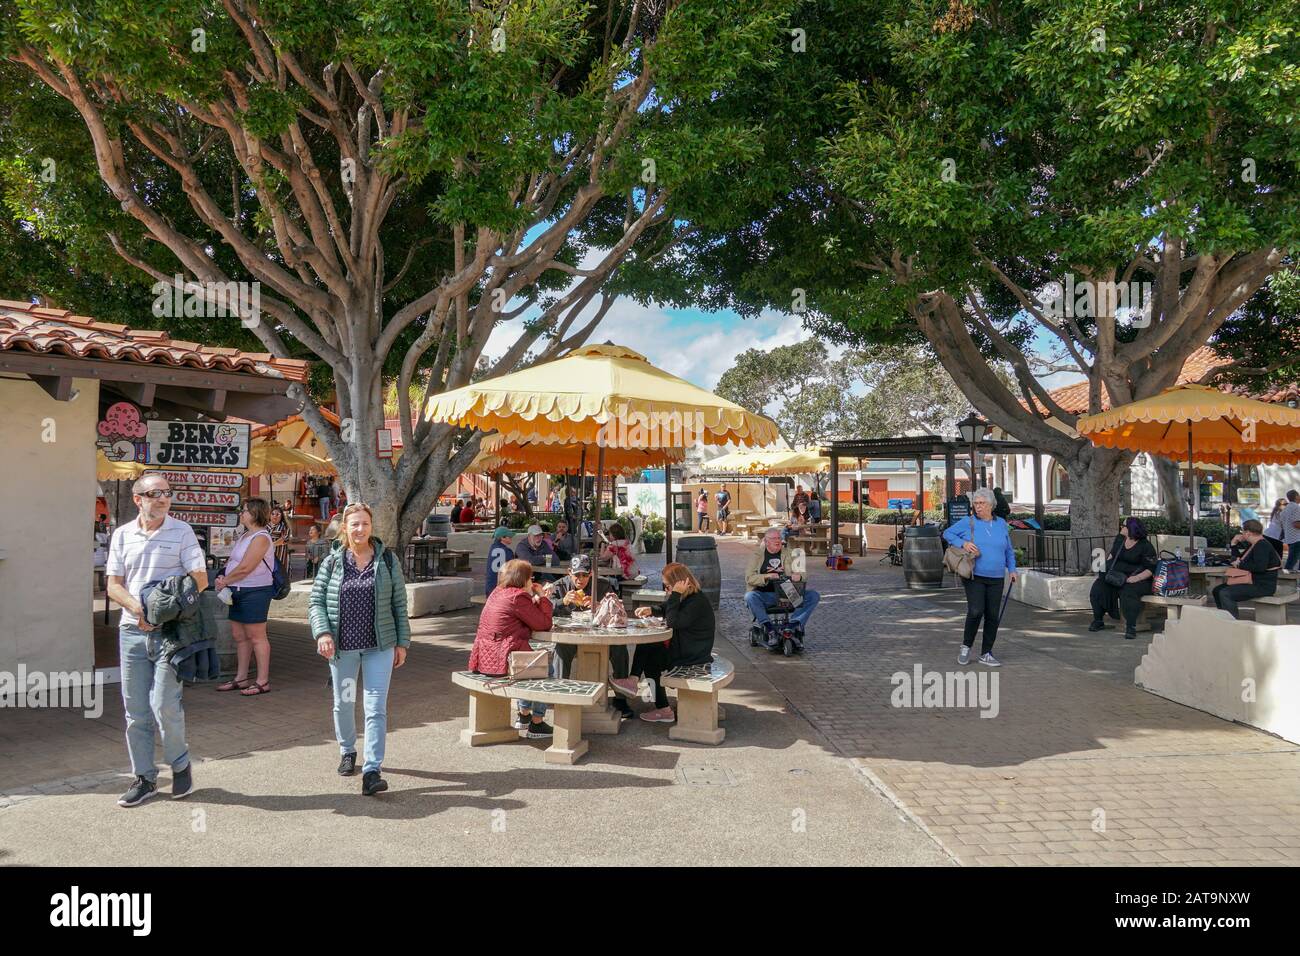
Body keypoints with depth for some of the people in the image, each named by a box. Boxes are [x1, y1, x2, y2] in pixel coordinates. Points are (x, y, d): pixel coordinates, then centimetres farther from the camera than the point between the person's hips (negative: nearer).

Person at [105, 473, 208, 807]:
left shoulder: (182, 532, 0)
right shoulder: (123, 534, 9)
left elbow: (200, 579, -5)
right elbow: (114, 585, 6)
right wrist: (137, 608, -12)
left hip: (170, 630, -3)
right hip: (132, 630, 4)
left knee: (165, 705, -8)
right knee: (136, 711, 7)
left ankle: (180, 764, 16)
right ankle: (144, 778, 20)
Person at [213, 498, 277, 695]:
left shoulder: (261, 537, -16)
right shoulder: (244, 535, 15)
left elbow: (245, 568, -20)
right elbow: (231, 560, 17)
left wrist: (224, 581, -8)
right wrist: (222, 577, -2)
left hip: (255, 592, -10)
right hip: (238, 592, 10)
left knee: (256, 636, -4)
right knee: (239, 635, 13)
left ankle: (263, 681, 2)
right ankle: (241, 678, 22)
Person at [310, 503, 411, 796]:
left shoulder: (387, 561, 0)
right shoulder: (332, 562, 0)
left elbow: (399, 604, 4)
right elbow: (316, 602, 2)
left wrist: (402, 642, 2)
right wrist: (323, 633, -14)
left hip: (379, 645, -1)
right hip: (342, 646, 1)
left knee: (377, 708, -6)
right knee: (343, 703, 16)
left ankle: (372, 770, -4)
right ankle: (347, 751, 40)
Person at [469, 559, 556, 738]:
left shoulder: (498, 592, 13)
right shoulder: (518, 597, -16)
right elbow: (544, 624, -10)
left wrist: (534, 599, 10)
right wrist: (542, 597, 1)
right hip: (502, 659, -10)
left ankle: (524, 715, 38)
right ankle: (536, 723, 12)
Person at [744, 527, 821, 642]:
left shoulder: (787, 553, 16)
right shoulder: (758, 555, 8)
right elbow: (749, 578, -4)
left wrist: (798, 576, -17)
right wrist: (767, 577, -21)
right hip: (765, 595, -2)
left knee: (813, 595, -17)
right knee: (750, 596, -34)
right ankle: (769, 629, -31)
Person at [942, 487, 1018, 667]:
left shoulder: (1001, 524, 8)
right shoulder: (968, 522, -1)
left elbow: (1008, 550, 17)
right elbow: (947, 533, 2)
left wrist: (1012, 570, 6)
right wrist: (963, 543, -14)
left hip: (996, 579, 4)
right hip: (974, 576, -4)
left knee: (992, 616, 4)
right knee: (976, 611, -18)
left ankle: (986, 655, 15)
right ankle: (966, 646, 4)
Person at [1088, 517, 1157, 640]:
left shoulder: (1145, 546, -9)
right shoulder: (1119, 538, 9)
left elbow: (1151, 569, -10)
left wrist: (1136, 578, -25)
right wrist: (1104, 568, 10)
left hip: (1137, 579, -6)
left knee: (1128, 592, -37)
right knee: (1097, 587, -19)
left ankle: (1131, 626, -28)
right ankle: (1098, 620, -6)